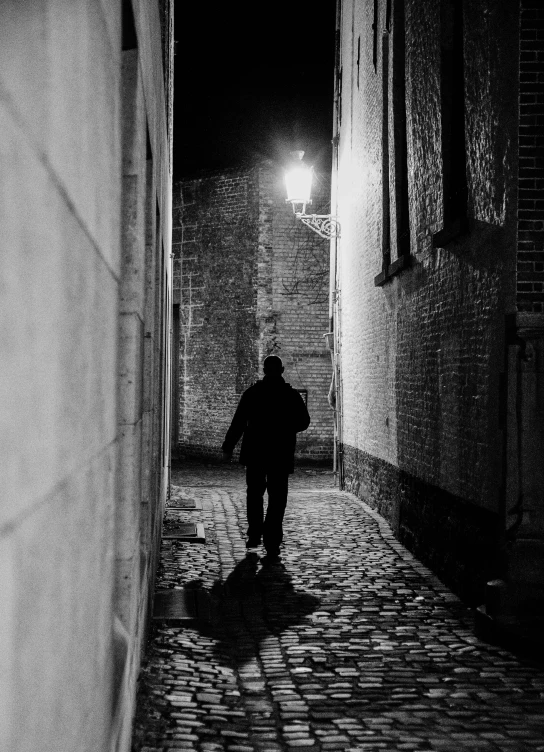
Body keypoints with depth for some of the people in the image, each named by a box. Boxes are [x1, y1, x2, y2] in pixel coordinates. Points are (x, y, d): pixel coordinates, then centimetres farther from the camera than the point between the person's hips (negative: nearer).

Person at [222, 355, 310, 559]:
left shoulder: (252, 393, -2)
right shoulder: (292, 395, -1)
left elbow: (238, 423, -4)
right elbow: (303, 422, 4)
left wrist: (228, 448, 1)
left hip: (255, 452, 1)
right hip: (281, 454, 0)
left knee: (254, 493, 19)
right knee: (277, 498, 3)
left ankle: (255, 534, 15)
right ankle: (272, 544, -4)